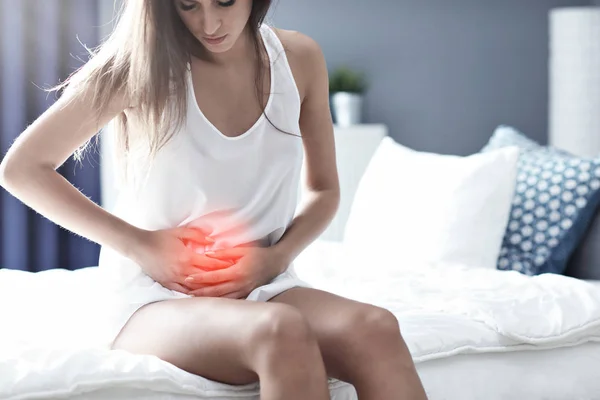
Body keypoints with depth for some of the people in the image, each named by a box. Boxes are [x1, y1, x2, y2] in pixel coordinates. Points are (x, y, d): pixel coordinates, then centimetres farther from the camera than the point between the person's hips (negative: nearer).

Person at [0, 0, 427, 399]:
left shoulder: (299, 57, 3)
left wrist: (279, 255, -6)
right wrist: (139, 244, -9)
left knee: (375, 329, -30)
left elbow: (325, 190, 15)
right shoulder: (140, 64, -7)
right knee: (282, 329, -37)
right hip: (158, 298, -3)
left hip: (264, 287, 4)